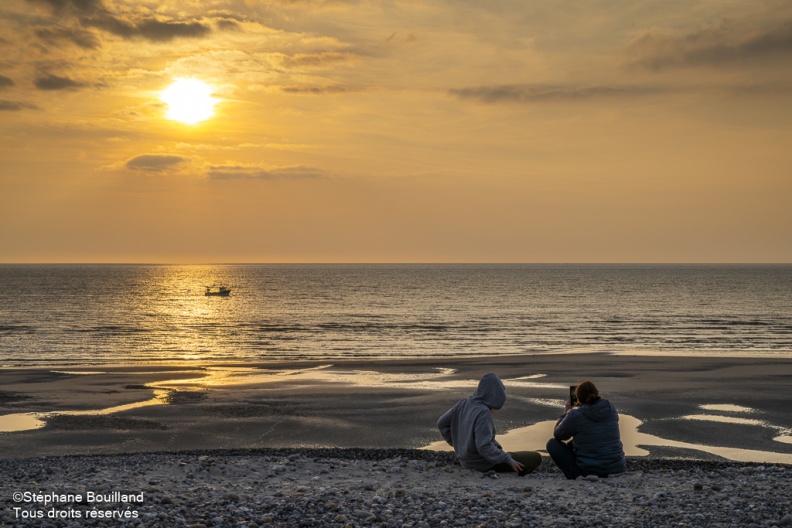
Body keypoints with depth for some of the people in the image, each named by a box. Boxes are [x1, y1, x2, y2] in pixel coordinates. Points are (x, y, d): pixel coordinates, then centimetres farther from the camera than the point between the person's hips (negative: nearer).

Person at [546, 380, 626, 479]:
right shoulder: (611, 409, 2)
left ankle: (576, 478, -2)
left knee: (552, 443, 11)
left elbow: (558, 435, 5)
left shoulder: (575, 415, -12)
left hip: (587, 473, -6)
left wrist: (566, 413, 17)